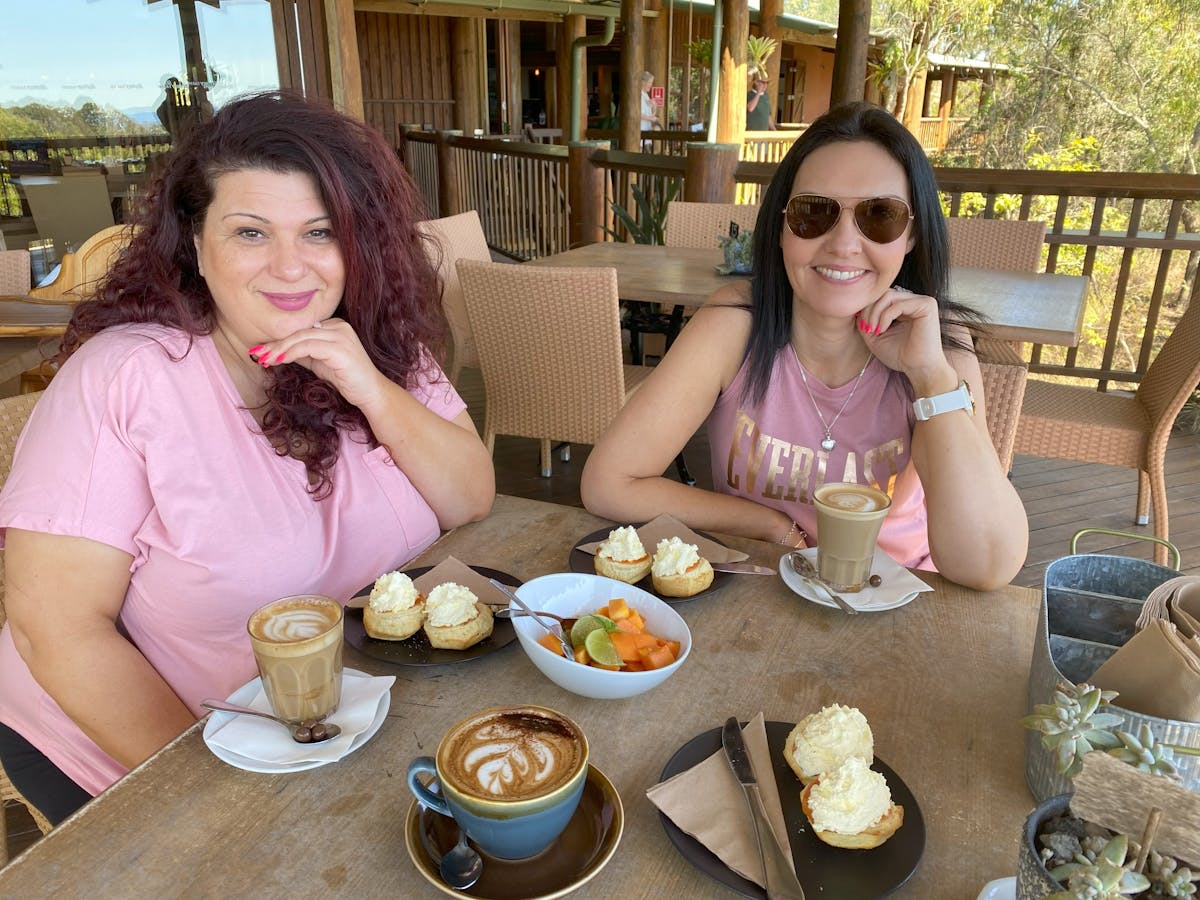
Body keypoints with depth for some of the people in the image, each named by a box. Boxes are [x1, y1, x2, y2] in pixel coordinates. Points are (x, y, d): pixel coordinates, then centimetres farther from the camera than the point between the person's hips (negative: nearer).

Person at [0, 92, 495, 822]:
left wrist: (374, 391, -23)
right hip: (132, 757, -3)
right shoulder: (122, 376, -17)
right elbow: (60, 628, -16)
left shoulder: (386, 347, -4)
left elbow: (471, 506, -8)